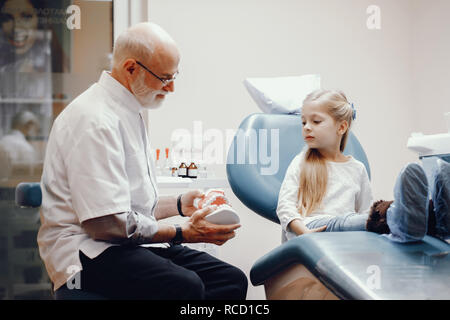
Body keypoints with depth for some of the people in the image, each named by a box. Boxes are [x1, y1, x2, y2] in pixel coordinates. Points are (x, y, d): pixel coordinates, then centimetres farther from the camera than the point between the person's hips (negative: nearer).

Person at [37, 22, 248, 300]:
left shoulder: (129, 113, 17)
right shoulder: (94, 120, -16)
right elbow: (108, 222, -21)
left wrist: (179, 204, 12)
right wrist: (182, 233, -13)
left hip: (130, 239, 10)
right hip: (90, 252, -10)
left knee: (232, 280, -8)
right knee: (185, 286, -34)